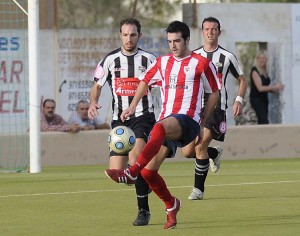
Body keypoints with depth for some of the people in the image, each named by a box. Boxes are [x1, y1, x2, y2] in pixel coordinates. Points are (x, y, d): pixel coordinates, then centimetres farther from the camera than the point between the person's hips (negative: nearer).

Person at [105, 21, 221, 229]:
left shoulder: (201, 64, 3)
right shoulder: (162, 63, 16)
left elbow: (214, 92, 11)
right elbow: (145, 81, 27)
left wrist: (203, 122, 10)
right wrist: (133, 106, 13)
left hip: (187, 120, -6)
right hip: (165, 120, 6)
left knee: (160, 128, -40)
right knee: (148, 171, -5)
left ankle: (131, 173, -52)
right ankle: (171, 205, 22)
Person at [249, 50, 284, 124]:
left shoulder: (265, 71, 12)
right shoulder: (255, 71, -11)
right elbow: (260, 88, -18)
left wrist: (275, 90, 1)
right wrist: (274, 87, -18)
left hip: (264, 99, 8)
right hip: (256, 99, -8)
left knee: (261, 121, 5)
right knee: (264, 121, -18)